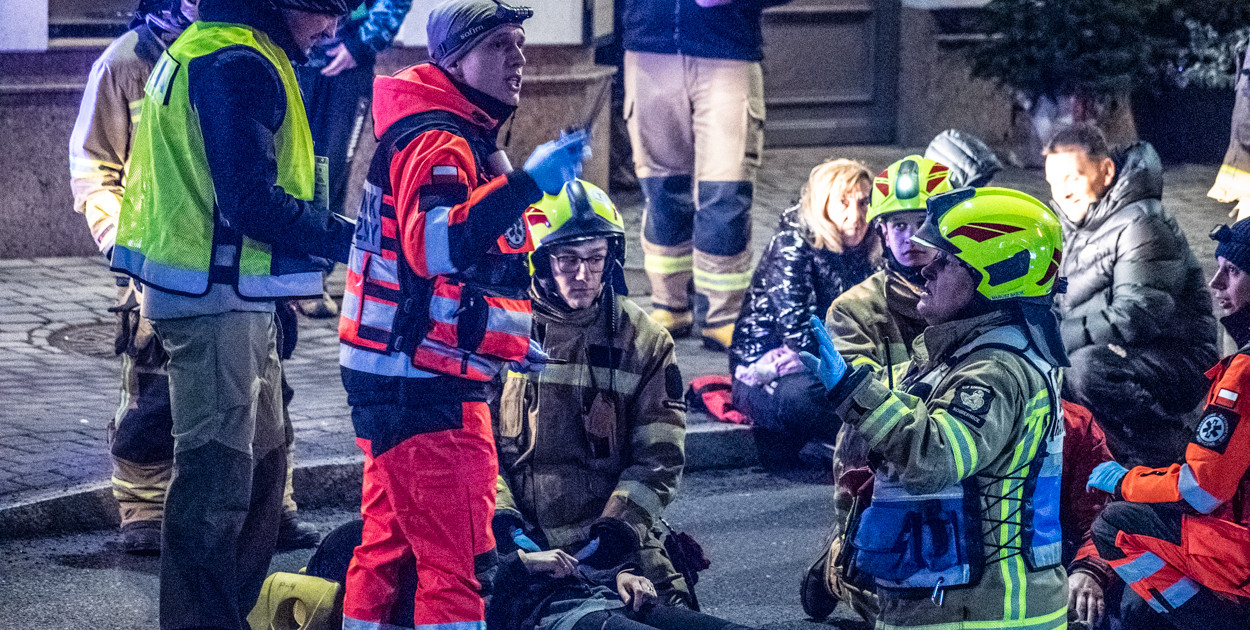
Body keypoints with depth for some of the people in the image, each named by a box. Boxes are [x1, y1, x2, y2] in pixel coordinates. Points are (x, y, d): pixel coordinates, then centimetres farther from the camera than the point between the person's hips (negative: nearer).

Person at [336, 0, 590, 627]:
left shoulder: (464, 139, 18)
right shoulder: (436, 143, -17)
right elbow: (436, 245, -36)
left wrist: (504, 341, 27)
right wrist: (525, 185, -42)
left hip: (398, 380, 11)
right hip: (423, 387, -11)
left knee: (390, 542, 17)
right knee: (458, 559, -13)